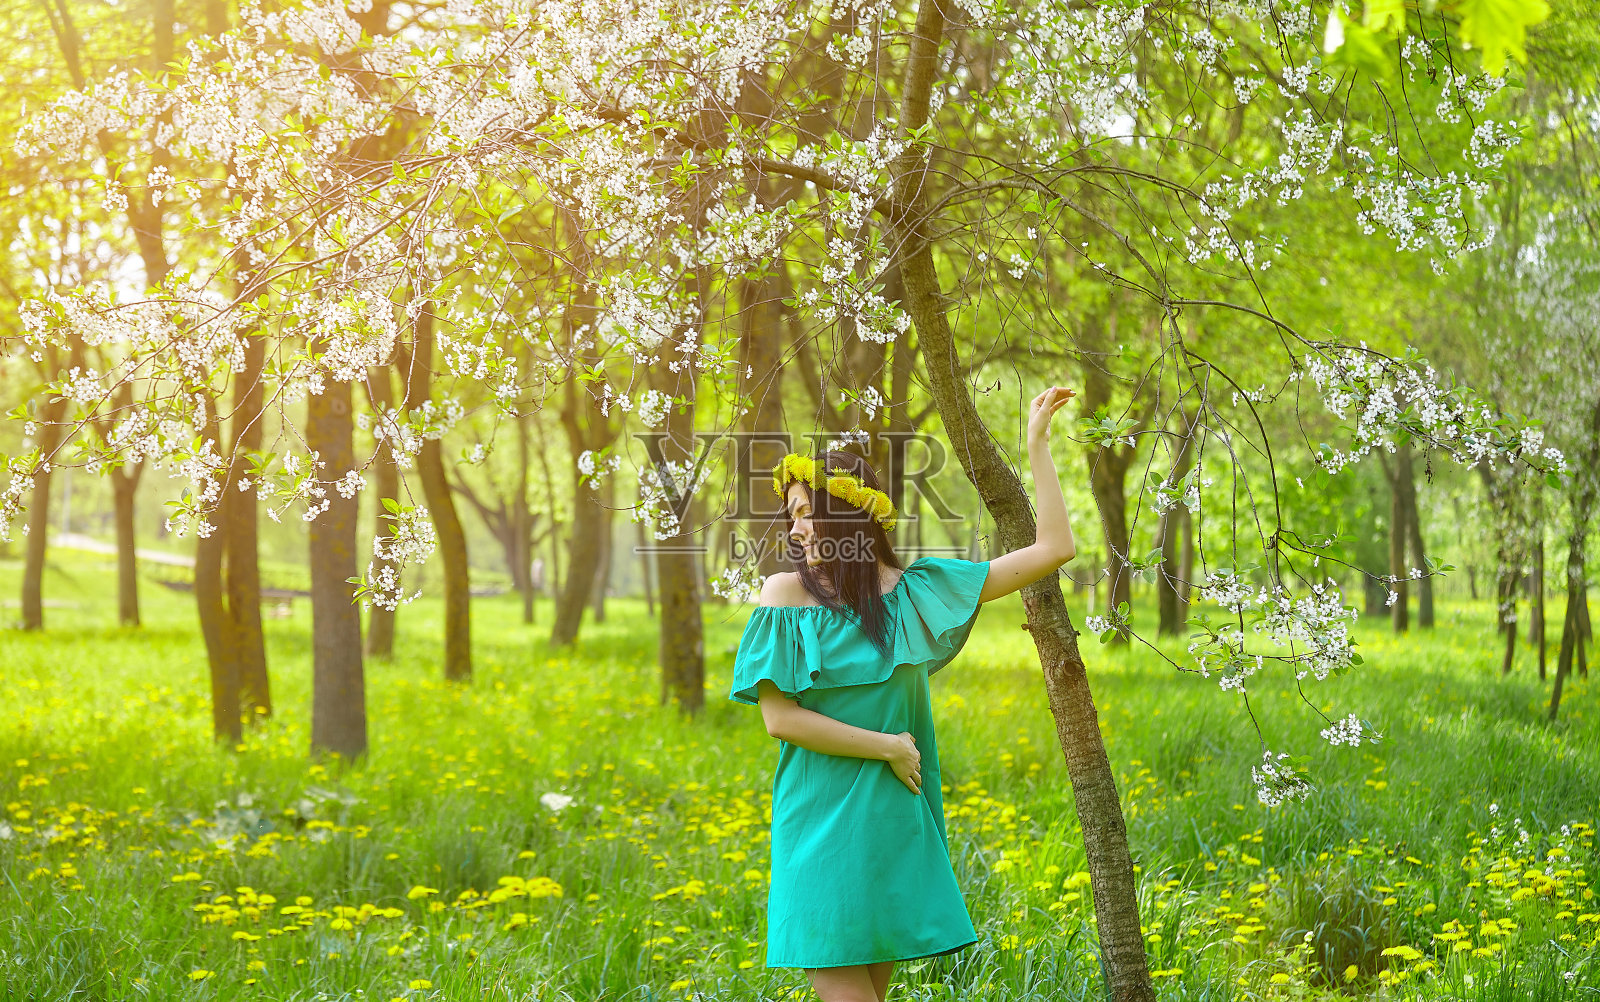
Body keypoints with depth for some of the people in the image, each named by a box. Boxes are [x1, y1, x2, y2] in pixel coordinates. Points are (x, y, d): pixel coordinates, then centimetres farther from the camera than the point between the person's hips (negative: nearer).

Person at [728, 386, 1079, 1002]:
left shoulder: (914, 591, 2)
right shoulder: (786, 594, -2)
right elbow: (780, 719, -8)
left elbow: (1054, 548, 1)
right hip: (820, 827, -2)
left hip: (894, 825, 2)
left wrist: (1037, 443, -1)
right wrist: (886, 747, -9)